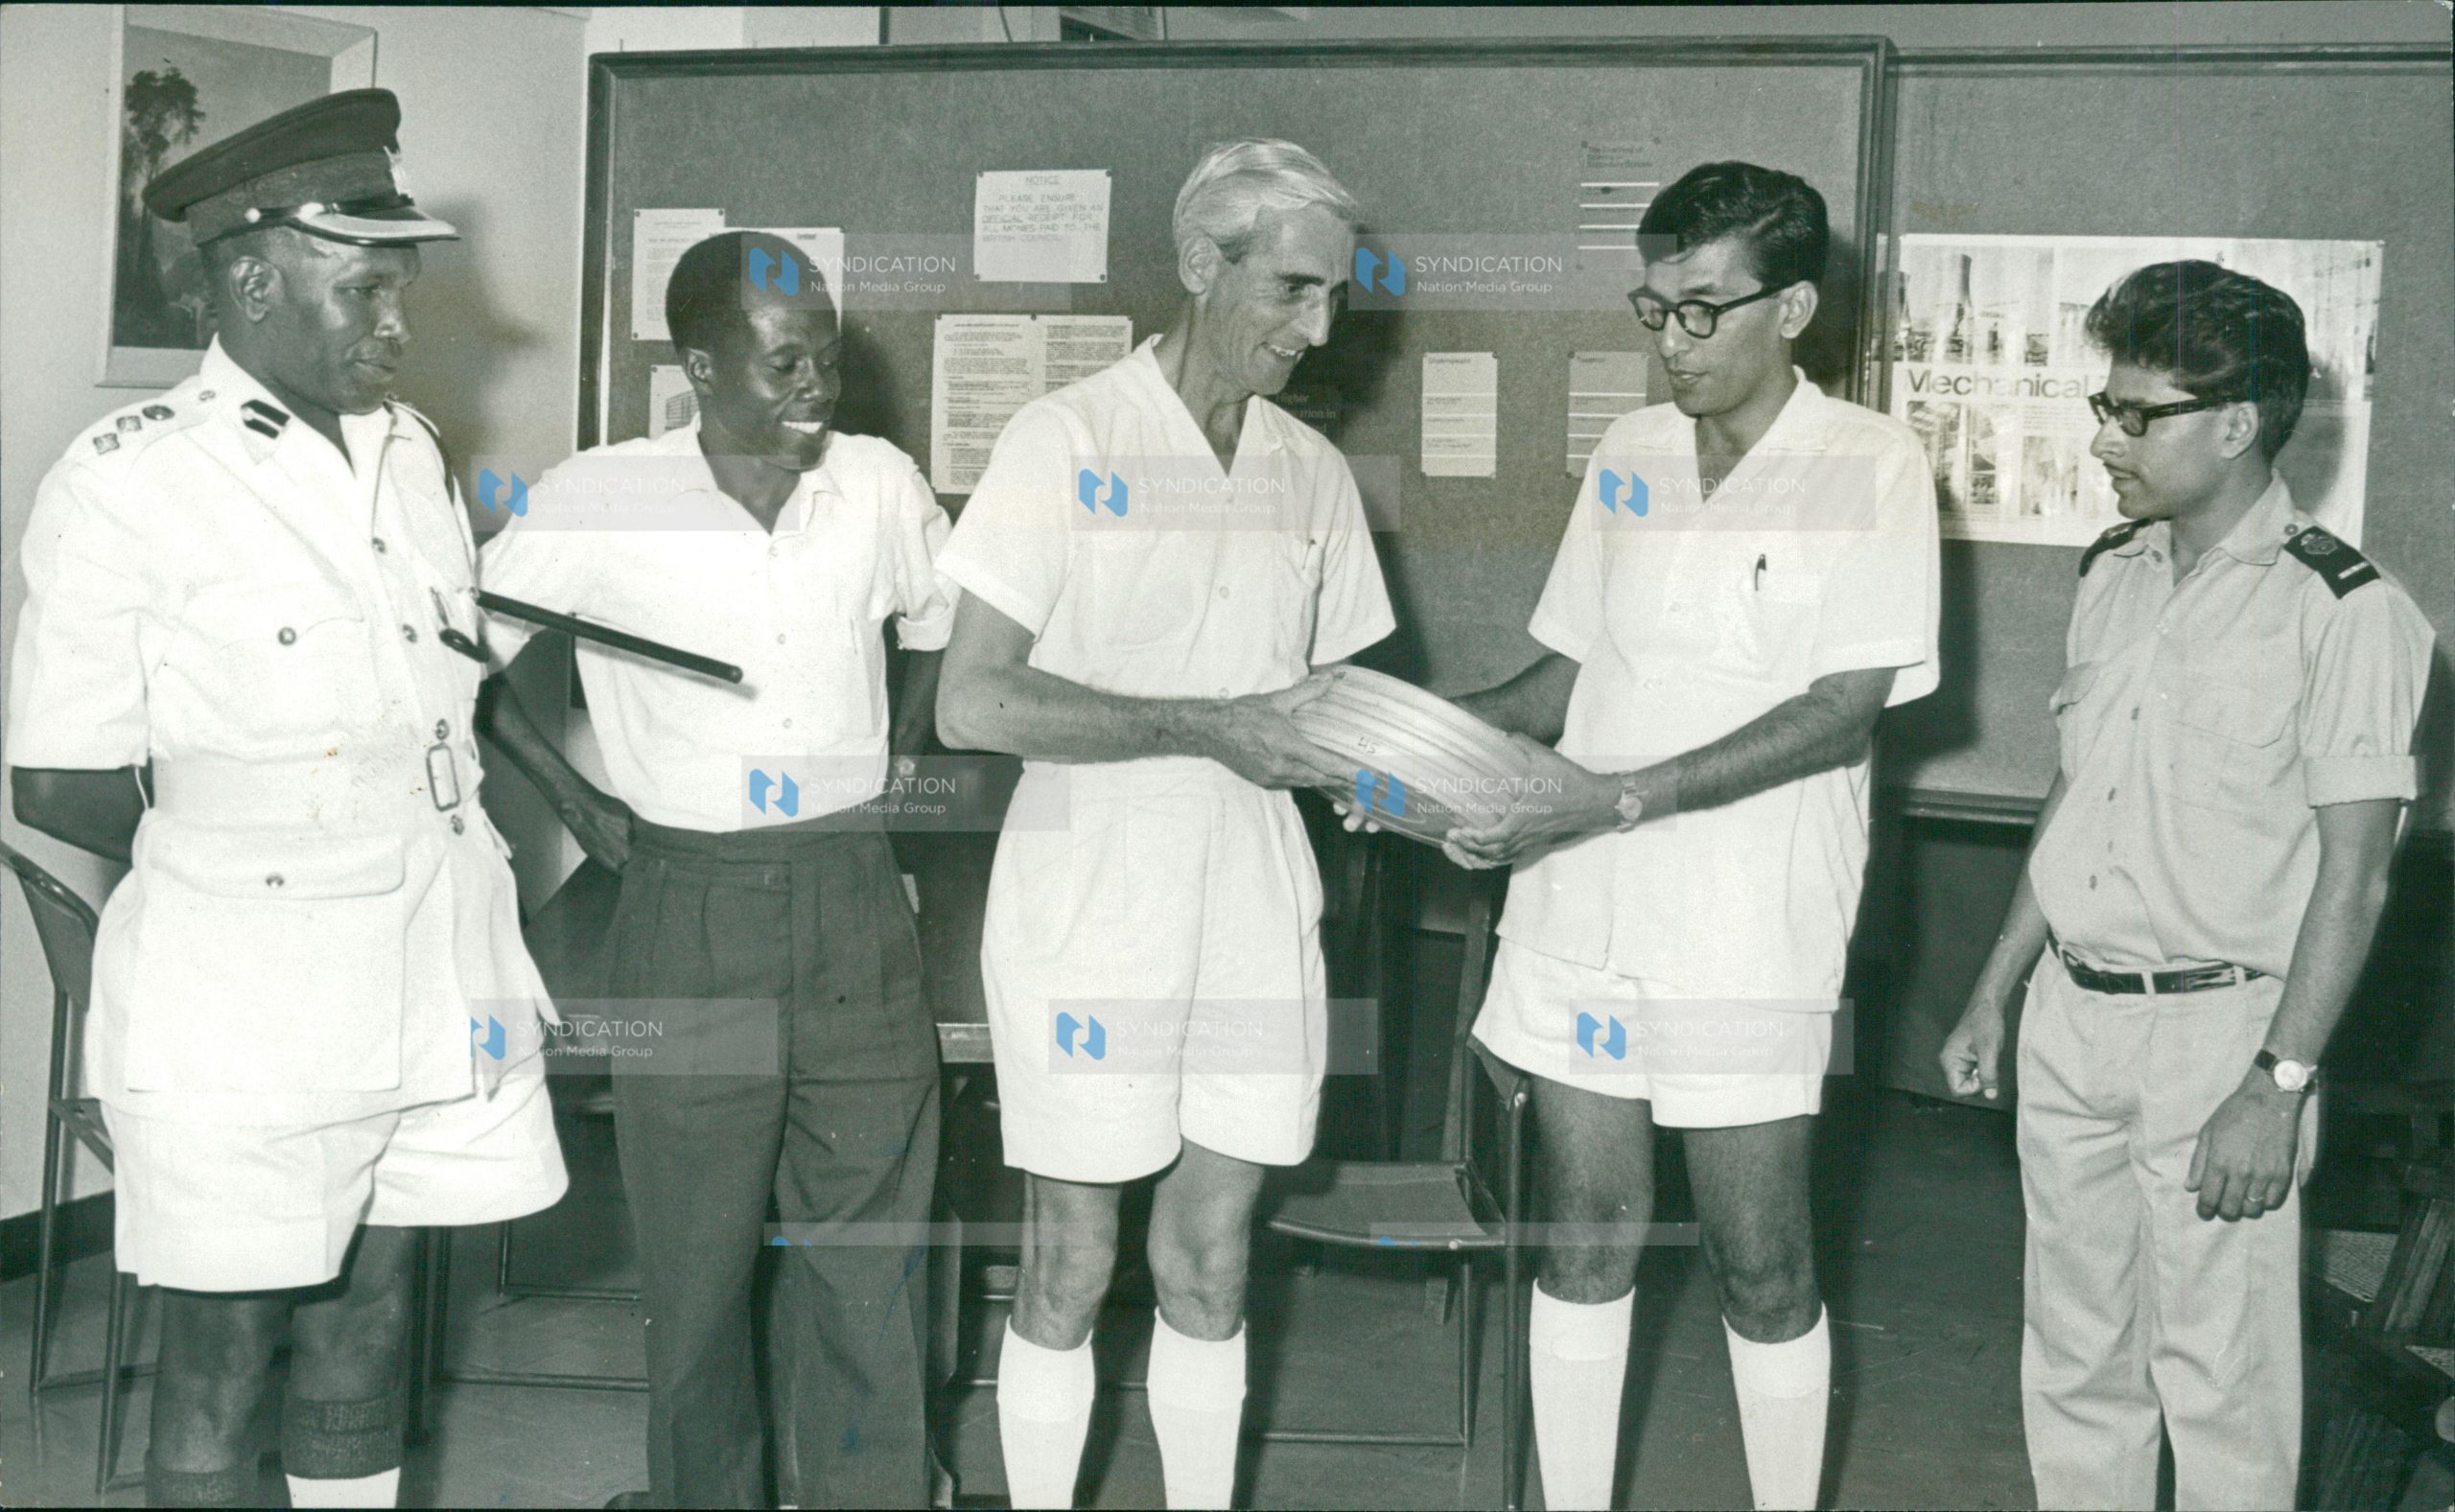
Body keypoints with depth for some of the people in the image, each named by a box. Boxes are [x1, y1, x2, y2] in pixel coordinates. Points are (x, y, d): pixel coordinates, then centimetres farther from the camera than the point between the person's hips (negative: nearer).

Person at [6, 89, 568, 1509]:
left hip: (434, 988, 6)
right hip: (242, 1007, -6)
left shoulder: (410, 451, 9)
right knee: (222, 1366, 5)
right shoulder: (126, 483, -12)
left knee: (371, 1331, 16)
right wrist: (230, 850, -2)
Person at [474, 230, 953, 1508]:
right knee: (697, 1271, 7)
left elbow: (944, 620, 21)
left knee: (869, 1267, 4)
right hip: (688, 914, -2)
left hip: (855, 903, 2)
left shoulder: (878, 485, 1)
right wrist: (573, 798, 2)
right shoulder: (598, 503, -7)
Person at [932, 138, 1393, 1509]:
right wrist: (1209, 729, -19)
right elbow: (974, 700, -15)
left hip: (1256, 929, 5)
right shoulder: (1069, 443, -8)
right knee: (1071, 1270, 5)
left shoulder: (1315, 475, 9)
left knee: (1211, 1270, 12)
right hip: (1088, 925, -4)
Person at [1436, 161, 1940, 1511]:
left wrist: (1611, 797, -22)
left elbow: (1842, 710, -15)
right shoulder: (1631, 456, 10)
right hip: (1582, 914, 5)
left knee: (1761, 1267, 4)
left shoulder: (1869, 467, -7)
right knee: (1585, 1237, 11)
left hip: (1746, 932, -5)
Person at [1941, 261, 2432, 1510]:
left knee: (2220, 1384, 0)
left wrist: (2279, 1086, -18)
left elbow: (2353, 870, -14)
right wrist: (1993, 993, 17)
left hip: (2217, 1026, -6)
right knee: (2073, 1361, 15)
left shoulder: (2344, 610, -13)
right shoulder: (2113, 577, 9)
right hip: (2071, 1017, 7)